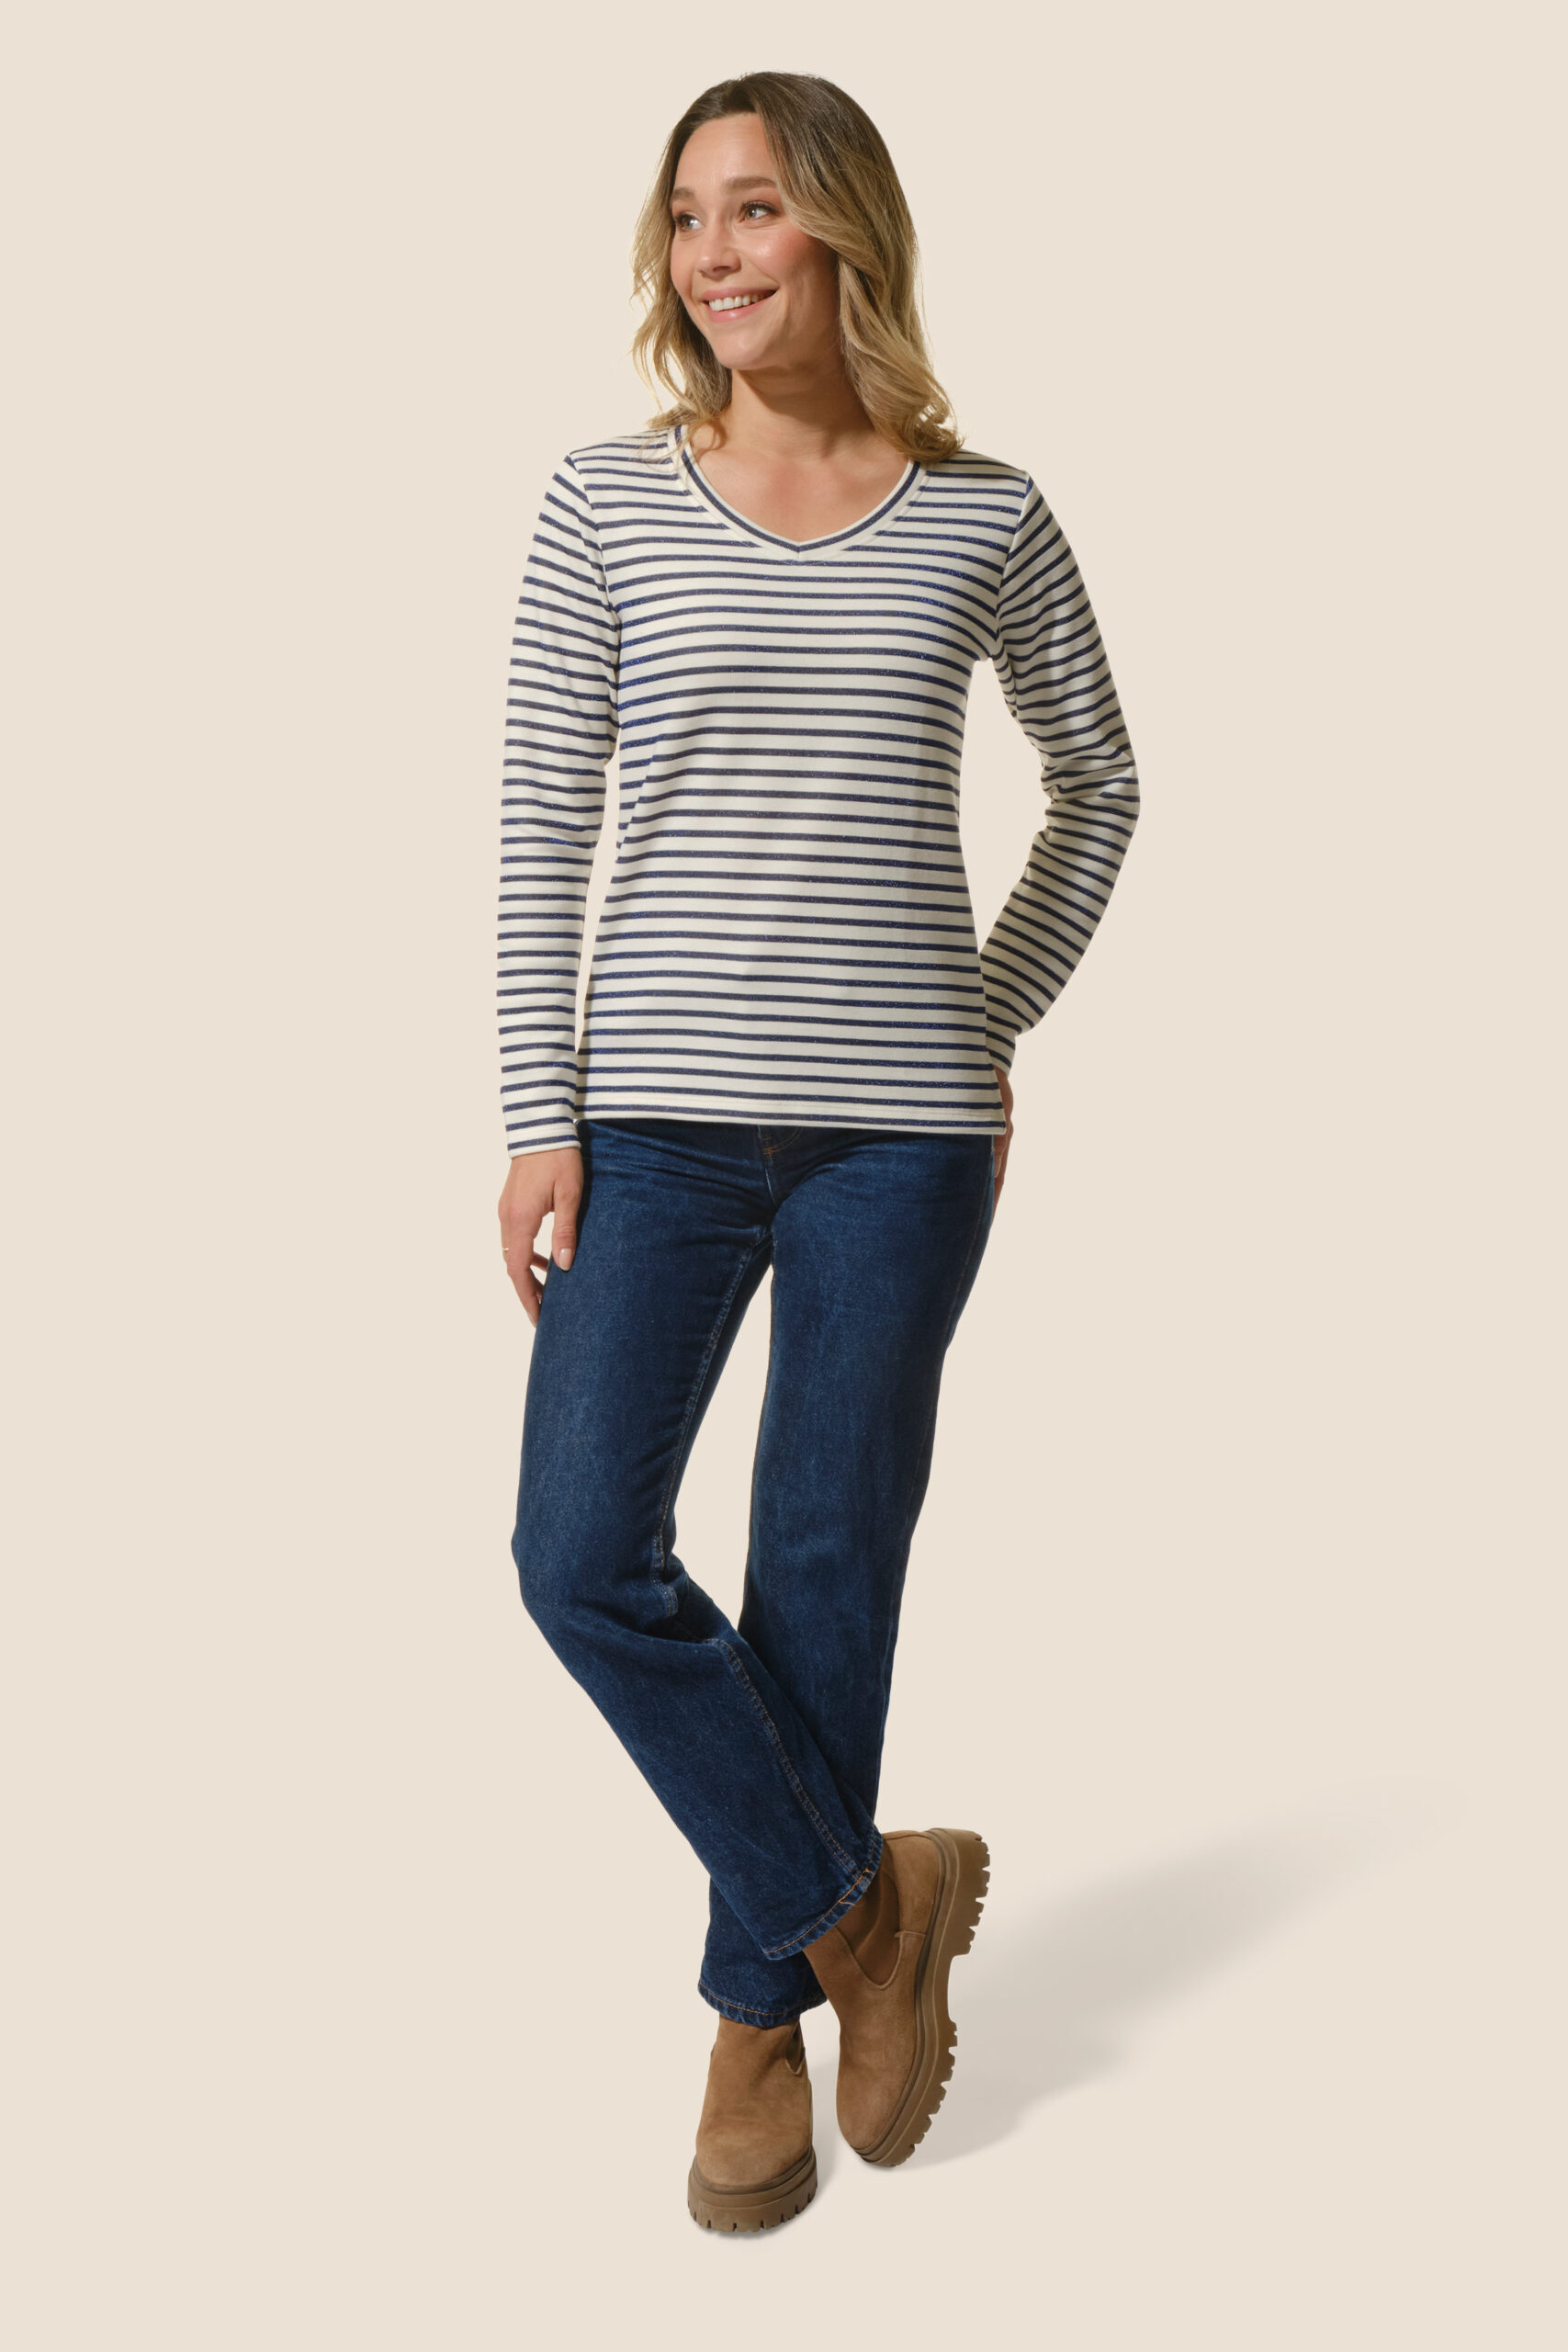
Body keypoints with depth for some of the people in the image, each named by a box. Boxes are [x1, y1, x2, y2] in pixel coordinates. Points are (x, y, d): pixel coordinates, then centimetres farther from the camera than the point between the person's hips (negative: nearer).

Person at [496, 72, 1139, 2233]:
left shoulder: (985, 521, 4)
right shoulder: (607, 504, 3)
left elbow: (1098, 787, 17)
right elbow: (542, 827, 1)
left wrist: (996, 1022, 11)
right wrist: (541, 1115, -4)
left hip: (900, 1128, 0)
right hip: (661, 1108, 1)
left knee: (828, 1573, 6)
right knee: (581, 1556, -4)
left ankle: (763, 2007, 26)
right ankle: (863, 1900, 18)